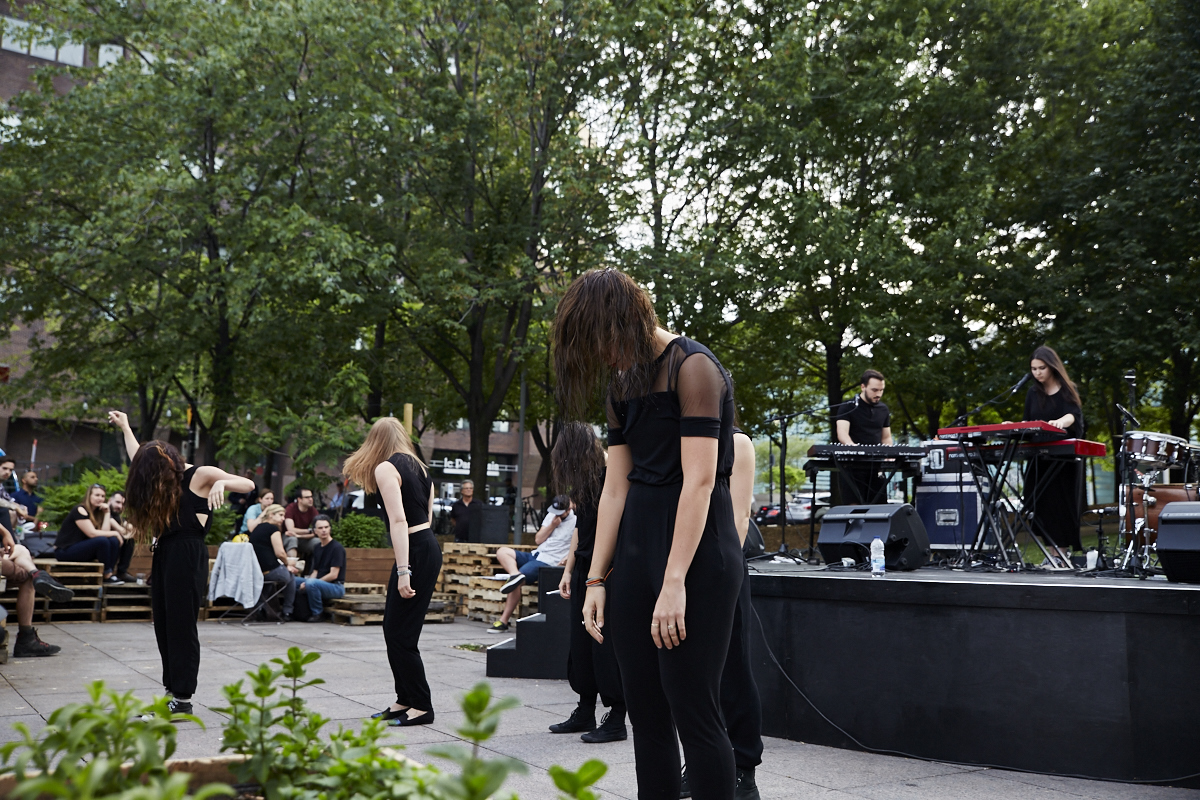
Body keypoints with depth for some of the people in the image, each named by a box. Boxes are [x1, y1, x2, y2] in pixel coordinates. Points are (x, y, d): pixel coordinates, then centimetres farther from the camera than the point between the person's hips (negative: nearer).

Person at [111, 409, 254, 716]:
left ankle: (183, 700, -3)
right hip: (164, 554, 8)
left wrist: (222, 483, -32)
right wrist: (125, 427, 39)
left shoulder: (201, 475, -4)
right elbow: (138, 459, 34)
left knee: (181, 627, -7)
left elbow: (248, 484, -13)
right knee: (163, 625, 7)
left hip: (187, 555, -8)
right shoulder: (162, 481, 18)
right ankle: (171, 690, 13)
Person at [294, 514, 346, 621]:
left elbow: (333, 575, -16)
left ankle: (317, 614, -15)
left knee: (311, 583, -33)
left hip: (336, 587, -8)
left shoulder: (337, 547, -10)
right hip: (321, 584, 8)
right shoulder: (317, 548, 14)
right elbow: (315, 572, 14)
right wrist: (305, 582, -8)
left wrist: (308, 582, -14)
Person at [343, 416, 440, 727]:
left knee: (401, 634, -1)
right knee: (393, 628, 15)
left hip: (414, 552, -9)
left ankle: (422, 706, 6)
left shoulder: (385, 468, -8)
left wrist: (403, 571, -22)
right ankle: (405, 700, 22)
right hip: (429, 546, 9)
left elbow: (399, 520, -18)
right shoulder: (417, 466, 16)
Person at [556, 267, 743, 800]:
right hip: (635, 552, 8)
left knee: (693, 711, -5)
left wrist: (674, 583, -20)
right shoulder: (624, 382, 15)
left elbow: (699, 481, -16)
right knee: (645, 711, 8)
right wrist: (596, 579, 8)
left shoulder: (693, 367, -8)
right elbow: (616, 487, 13)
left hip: (696, 556, -8)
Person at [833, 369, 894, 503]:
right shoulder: (848, 407, -3)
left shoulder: (883, 409, 14)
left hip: (876, 468, 5)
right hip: (852, 466, -5)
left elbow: (886, 437, 21)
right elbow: (842, 433, -17)